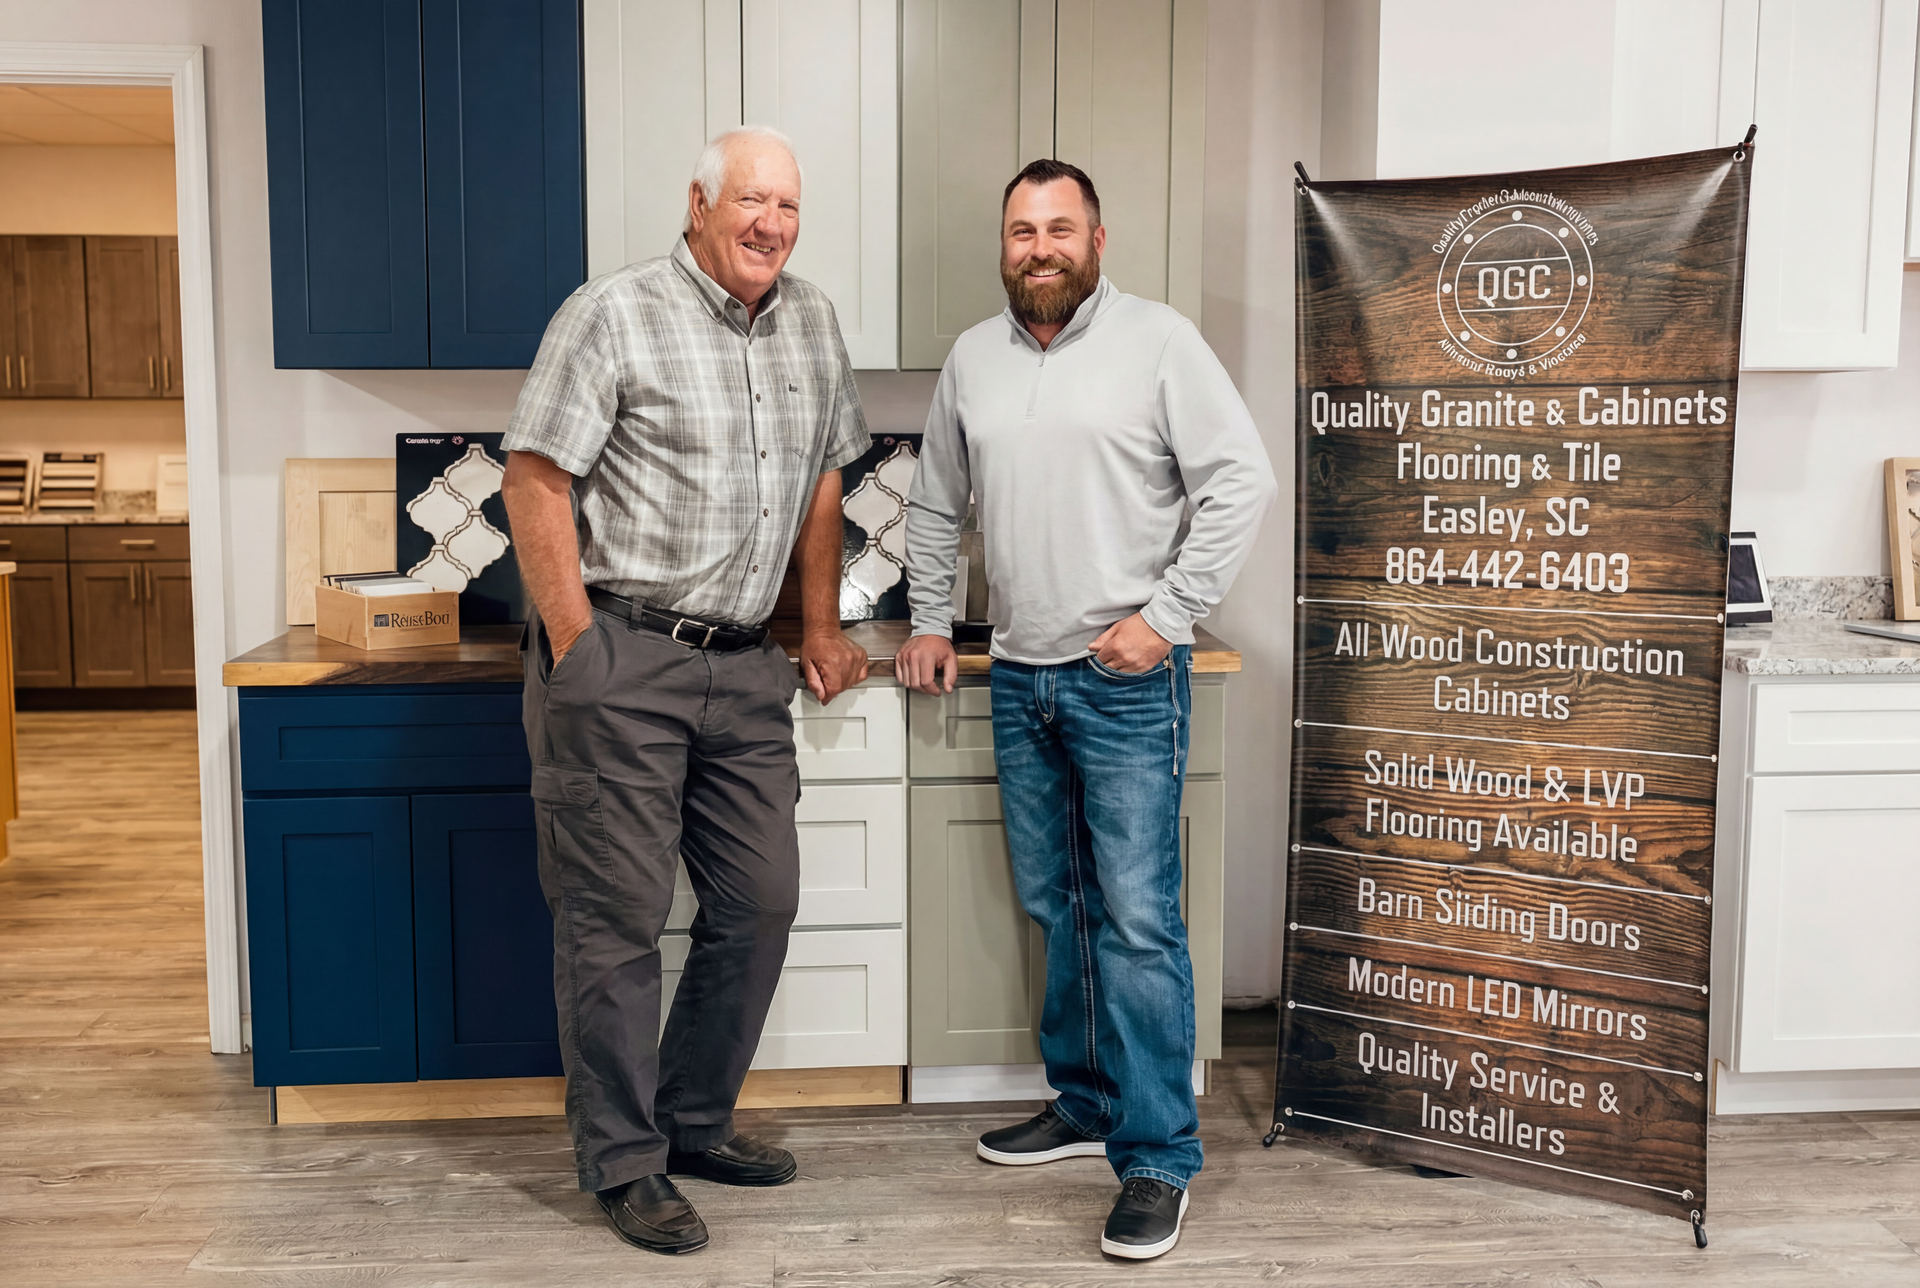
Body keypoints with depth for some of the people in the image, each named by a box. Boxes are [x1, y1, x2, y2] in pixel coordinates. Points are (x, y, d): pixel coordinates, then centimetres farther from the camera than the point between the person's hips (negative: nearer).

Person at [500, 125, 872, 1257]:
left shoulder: (813, 325, 13)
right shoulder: (614, 314, -6)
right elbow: (536, 479, -9)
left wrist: (822, 626, 18)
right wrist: (576, 643, -13)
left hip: (743, 667, 6)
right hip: (620, 659, -6)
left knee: (761, 900, 9)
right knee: (617, 918, 0)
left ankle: (695, 1121, 26)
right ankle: (625, 1162, 14)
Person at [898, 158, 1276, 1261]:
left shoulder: (1159, 341, -5)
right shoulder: (972, 359, 12)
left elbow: (1243, 482, -9)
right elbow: (937, 505, 23)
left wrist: (1165, 614, -13)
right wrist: (931, 622, 17)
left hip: (1126, 682, -5)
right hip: (1020, 677, 6)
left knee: (1138, 922, -6)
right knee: (1058, 909, 14)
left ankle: (1158, 1159, 4)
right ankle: (1087, 1105, 29)